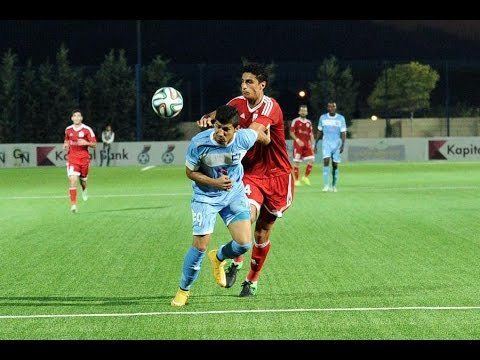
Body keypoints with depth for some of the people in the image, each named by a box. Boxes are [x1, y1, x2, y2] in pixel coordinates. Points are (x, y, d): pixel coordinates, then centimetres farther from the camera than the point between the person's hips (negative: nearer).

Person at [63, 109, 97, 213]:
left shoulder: (87, 129, -5)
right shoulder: (68, 130, 5)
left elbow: (94, 144, -3)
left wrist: (86, 143, -22)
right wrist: (66, 145, 4)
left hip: (84, 158, -1)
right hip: (72, 158, 1)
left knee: (83, 180, 14)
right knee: (73, 180, -15)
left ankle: (84, 190, 53)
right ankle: (73, 205, -15)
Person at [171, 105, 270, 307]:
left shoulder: (244, 138, -21)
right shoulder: (199, 143, -26)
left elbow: (258, 127, 3)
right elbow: (190, 172, -11)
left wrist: (266, 139, 24)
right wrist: (214, 182, -25)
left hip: (234, 193, 3)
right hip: (205, 197, -3)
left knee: (244, 244, -8)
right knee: (200, 246, -11)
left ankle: (218, 257, 28)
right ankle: (183, 289, 12)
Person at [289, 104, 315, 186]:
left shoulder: (309, 122, 15)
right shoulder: (295, 121, 0)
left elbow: (311, 134, 17)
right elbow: (291, 133, -4)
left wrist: (312, 144, 7)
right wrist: (297, 140, -17)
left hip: (307, 144, 4)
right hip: (298, 144, -4)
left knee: (311, 160, -7)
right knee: (296, 162, -4)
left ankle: (305, 177, 8)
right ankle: (296, 180, 4)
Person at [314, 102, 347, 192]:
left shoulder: (341, 118, 1)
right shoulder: (323, 118, 5)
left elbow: (343, 133, -1)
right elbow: (319, 132, 14)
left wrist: (343, 145, -13)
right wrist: (316, 144, 13)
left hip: (337, 144, 0)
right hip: (326, 143, 0)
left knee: (335, 165, 2)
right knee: (326, 161, -19)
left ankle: (334, 186, 17)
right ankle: (326, 185, -23)